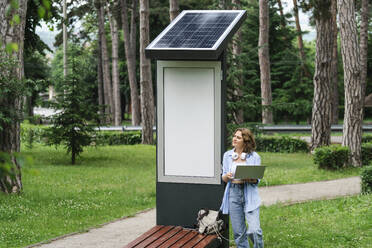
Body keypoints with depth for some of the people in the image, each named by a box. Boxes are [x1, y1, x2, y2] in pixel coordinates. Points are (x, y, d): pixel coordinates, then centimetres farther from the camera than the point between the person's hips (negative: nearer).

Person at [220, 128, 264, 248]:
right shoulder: (227, 155, 9)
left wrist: (249, 178, -20)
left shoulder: (254, 157, 0)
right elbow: (224, 178, 12)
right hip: (233, 193, 3)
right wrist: (227, 176, -11)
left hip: (249, 194, -3)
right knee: (238, 232, 6)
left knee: (254, 231, -14)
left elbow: (257, 179, 1)